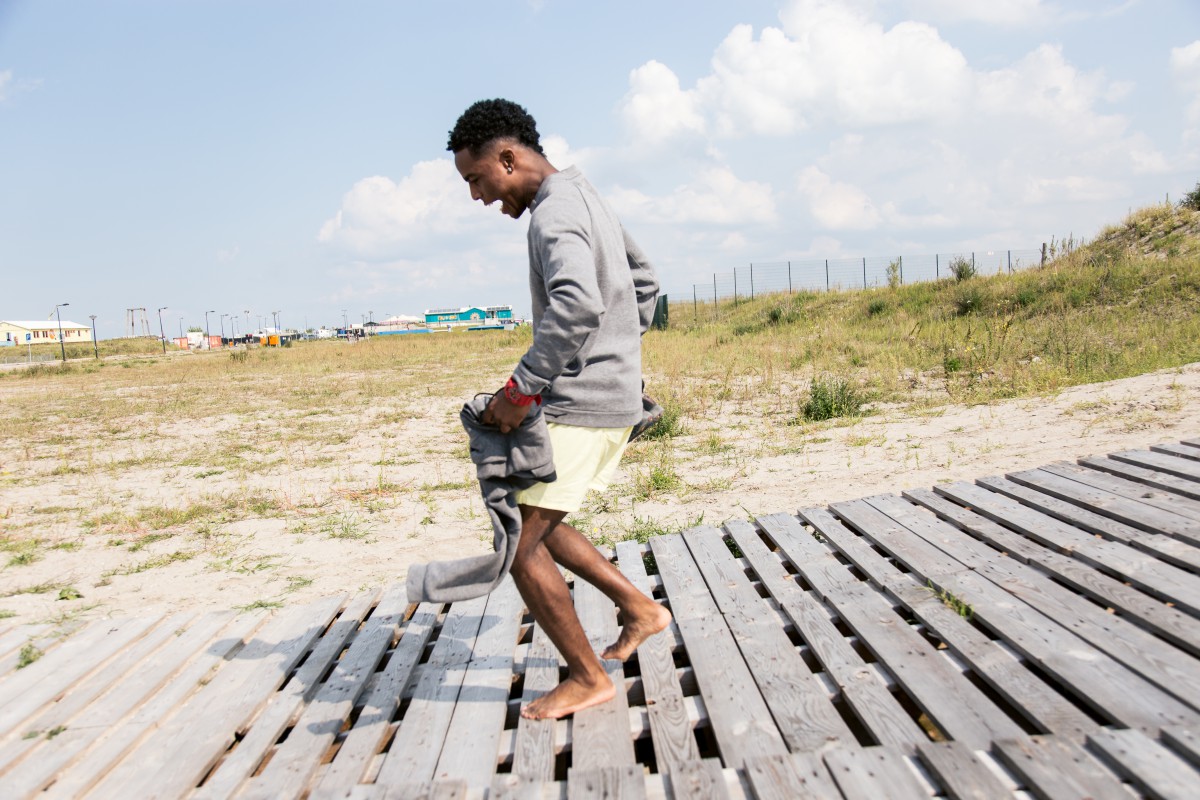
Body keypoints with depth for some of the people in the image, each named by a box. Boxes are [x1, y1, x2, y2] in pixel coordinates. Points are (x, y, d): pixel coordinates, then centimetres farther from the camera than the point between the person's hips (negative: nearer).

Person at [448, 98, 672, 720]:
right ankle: (639, 609, 25)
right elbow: (644, 285, 26)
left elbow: (576, 305, -35)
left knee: (520, 545, -3)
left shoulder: (555, 213, -16)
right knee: (534, 522, 20)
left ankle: (588, 678, 10)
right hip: (615, 397, 10)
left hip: (579, 405, -10)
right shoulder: (586, 198, 16)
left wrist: (520, 390, -28)